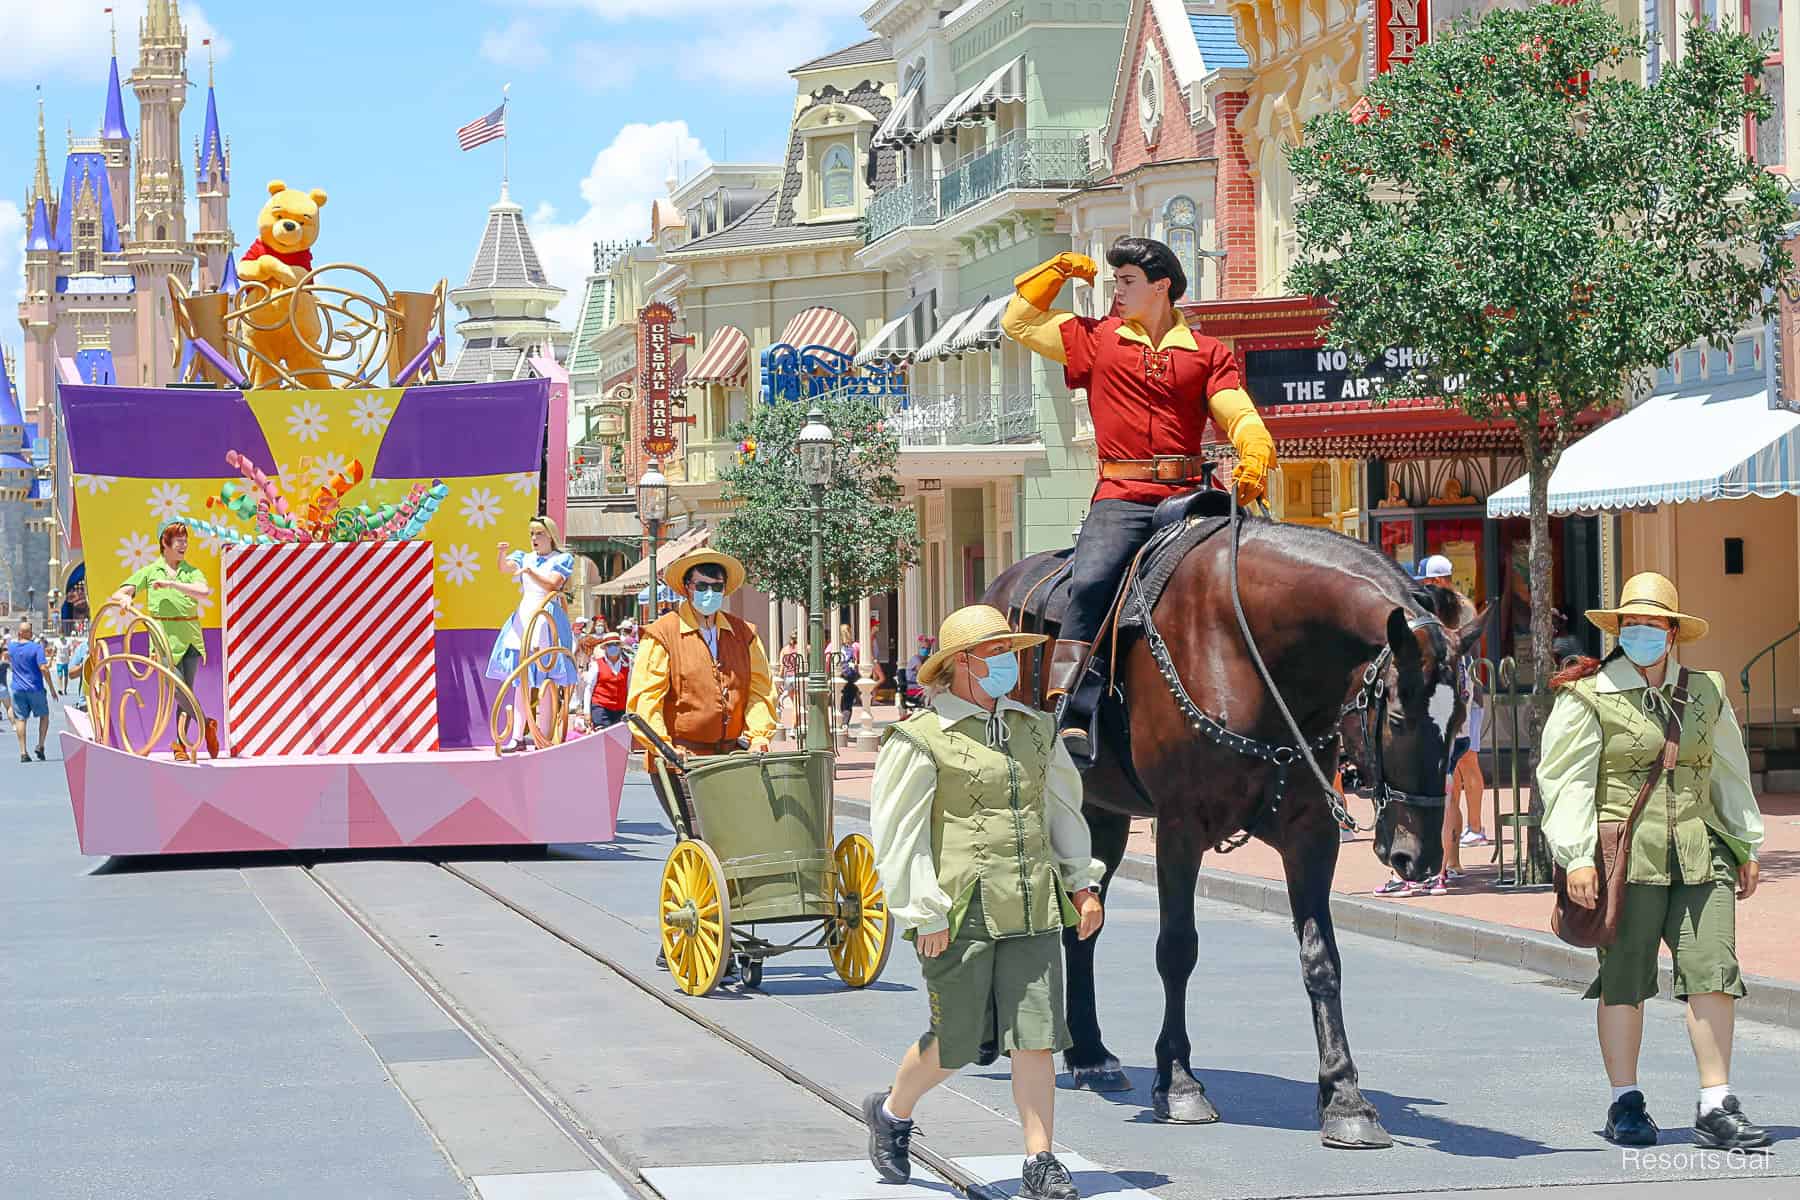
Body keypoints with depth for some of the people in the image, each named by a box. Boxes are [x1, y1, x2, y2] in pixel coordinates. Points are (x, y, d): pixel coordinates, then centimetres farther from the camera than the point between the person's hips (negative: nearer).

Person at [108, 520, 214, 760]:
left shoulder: (191, 572, 8)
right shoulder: (149, 572, 7)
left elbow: (203, 592, -13)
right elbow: (118, 595, 3)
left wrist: (171, 583, -18)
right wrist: (124, 598, -21)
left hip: (191, 639, 1)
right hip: (164, 640, -1)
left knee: (185, 691, 0)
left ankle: (182, 745, 8)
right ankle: (206, 726, 8)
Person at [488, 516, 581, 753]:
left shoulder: (561, 560, 4)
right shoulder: (526, 558, 15)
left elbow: (553, 584, -10)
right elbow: (505, 568, -3)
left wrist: (530, 572, -23)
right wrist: (502, 555, -24)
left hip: (546, 617, -5)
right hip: (523, 616, 5)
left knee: (545, 683, -7)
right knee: (522, 682, 4)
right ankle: (518, 737, 5)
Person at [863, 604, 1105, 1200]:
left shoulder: (1036, 729, 12)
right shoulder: (920, 738, -6)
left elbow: (1063, 811, 24)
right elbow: (897, 834, -8)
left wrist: (1081, 882, 18)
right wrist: (923, 913, -12)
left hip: (1033, 908, 5)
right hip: (962, 912, -5)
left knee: (1036, 1037, 0)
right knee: (956, 1043, 4)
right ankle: (891, 1113, 31)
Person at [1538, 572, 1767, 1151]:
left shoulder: (1706, 692, 15)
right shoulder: (1589, 697, 0)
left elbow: (1729, 774, 24)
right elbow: (1567, 781, -4)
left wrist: (1746, 847, 22)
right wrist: (1576, 857, -12)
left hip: (1700, 855, 4)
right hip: (1624, 857, -4)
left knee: (1714, 973, -4)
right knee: (1624, 979, 1)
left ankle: (1716, 1108, 0)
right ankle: (1626, 1104, 14)